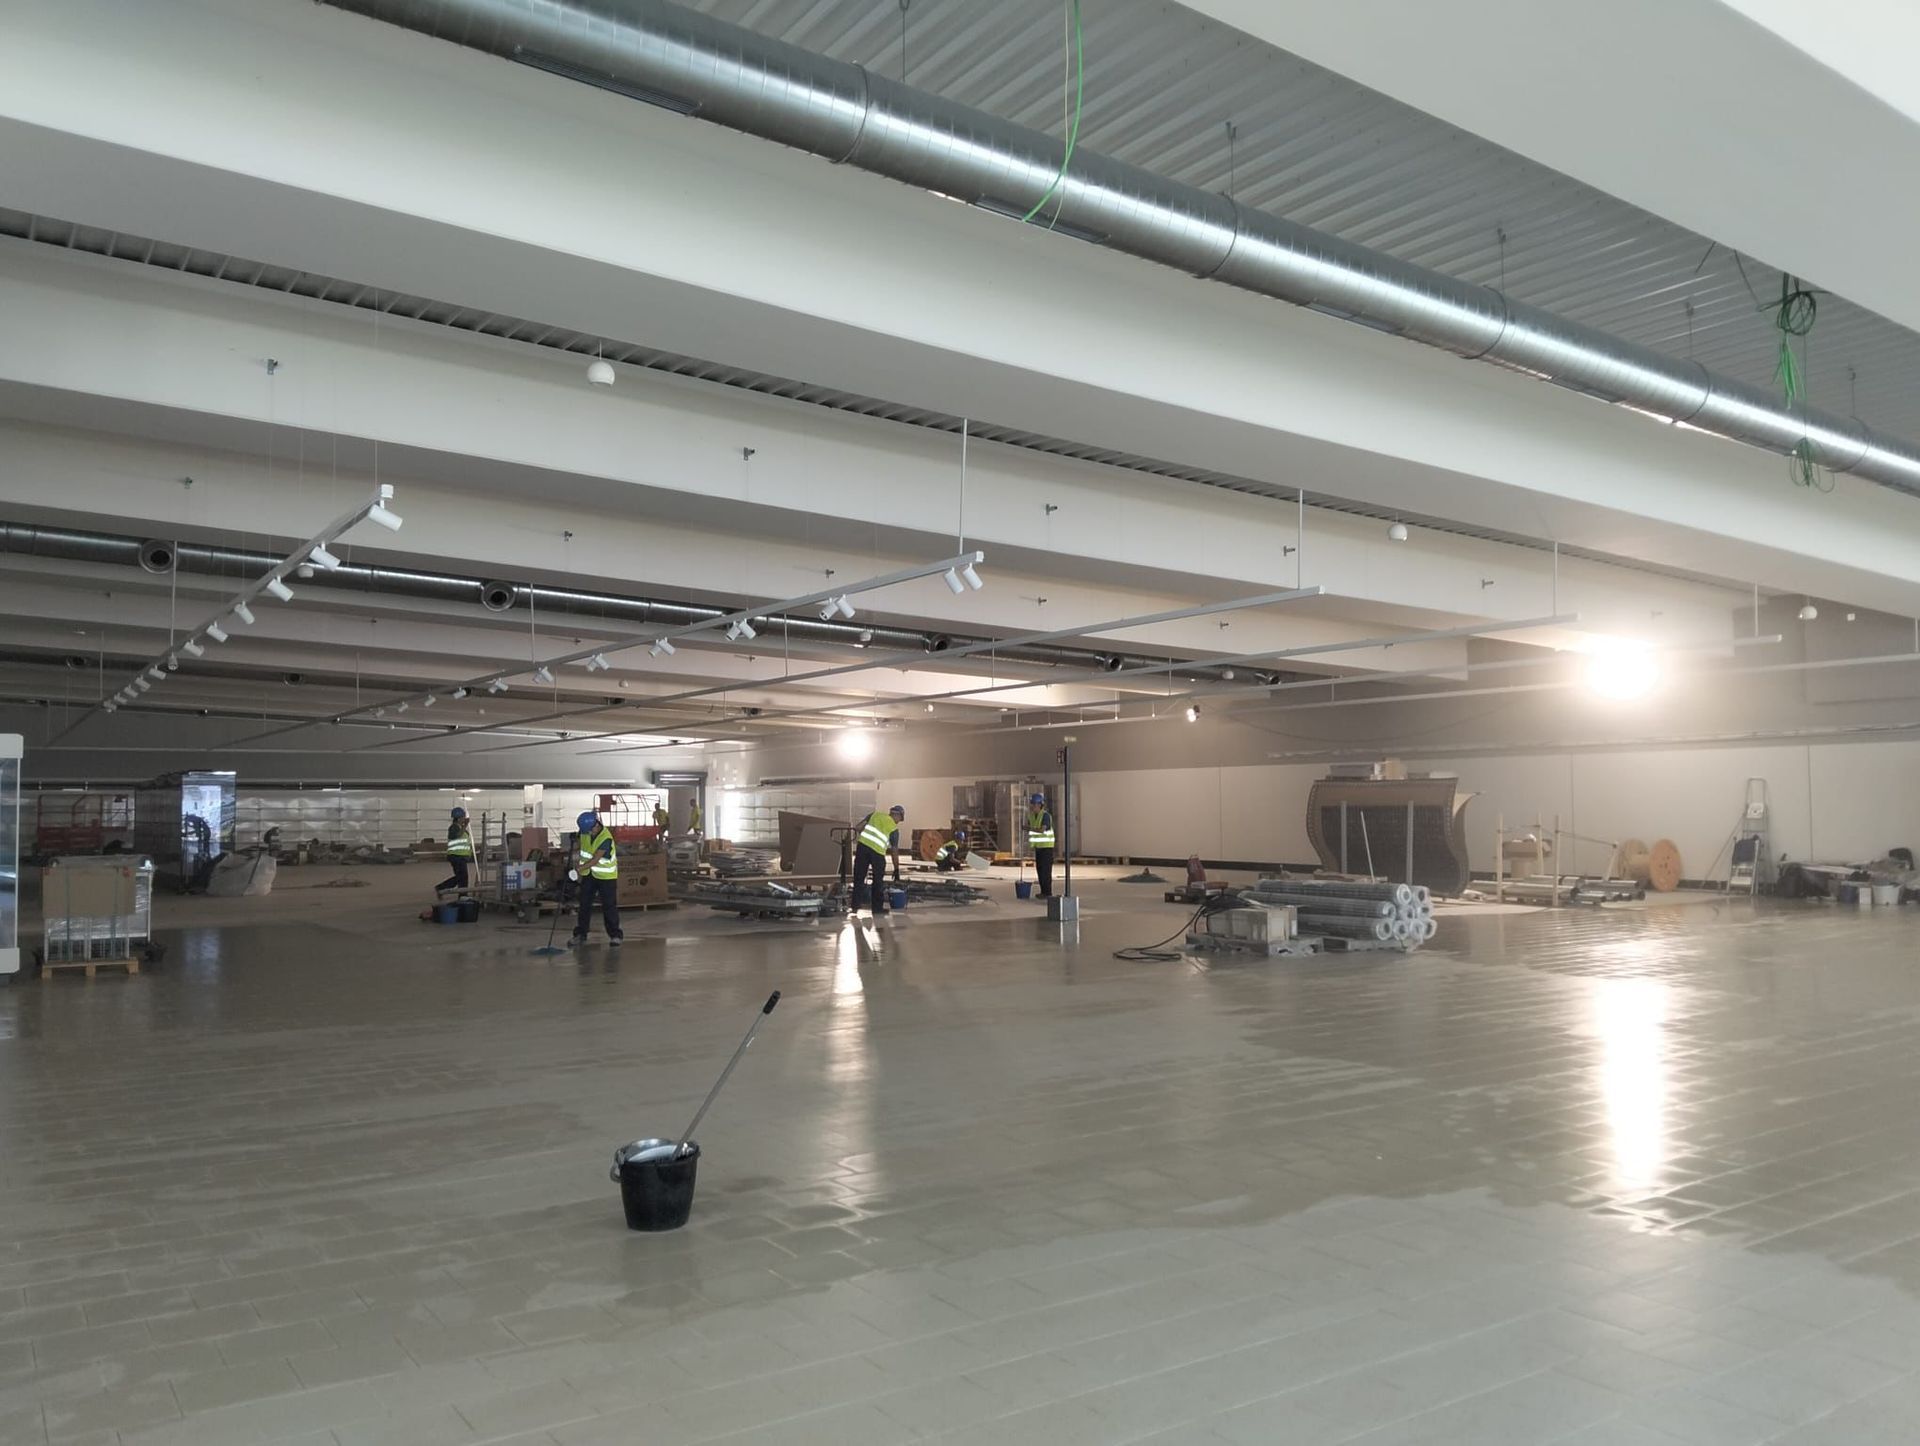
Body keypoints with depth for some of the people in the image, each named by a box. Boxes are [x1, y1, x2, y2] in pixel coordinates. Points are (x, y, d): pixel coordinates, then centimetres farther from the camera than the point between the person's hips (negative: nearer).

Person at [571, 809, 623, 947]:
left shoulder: (606, 838, -27)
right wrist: (574, 849, -4)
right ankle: (580, 934, 15)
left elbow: (595, 859, -32)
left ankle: (615, 935, 6)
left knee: (609, 905, -3)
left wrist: (580, 868, -42)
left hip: (606, 875, -6)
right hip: (589, 874, 6)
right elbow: (581, 844, 15)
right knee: (584, 904, 8)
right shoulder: (585, 832, -6)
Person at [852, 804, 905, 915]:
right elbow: (894, 851, 7)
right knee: (878, 880, 10)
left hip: (862, 845, 3)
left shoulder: (875, 814, 18)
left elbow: (859, 827, 10)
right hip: (877, 851, -3)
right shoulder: (894, 828, 9)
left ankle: (855, 904, 18)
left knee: (859, 876, 13)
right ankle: (877, 907, 14)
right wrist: (897, 870, 12)